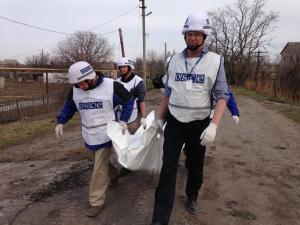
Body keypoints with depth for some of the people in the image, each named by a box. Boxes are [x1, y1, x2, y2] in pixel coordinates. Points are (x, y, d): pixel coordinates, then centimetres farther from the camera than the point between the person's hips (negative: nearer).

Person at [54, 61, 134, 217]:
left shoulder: (111, 86, -17)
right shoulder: (75, 90, -4)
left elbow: (128, 101, -3)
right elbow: (69, 106, 13)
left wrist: (123, 120, -13)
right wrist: (60, 122, -2)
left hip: (105, 135, -5)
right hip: (89, 136, 5)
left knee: (100, 169, -3)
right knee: (101, 164, 21)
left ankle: (97, 202, 9)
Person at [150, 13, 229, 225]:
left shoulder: (215, 61, -7)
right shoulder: (174, 60, 2)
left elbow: (222, 95, -9)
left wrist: (214, 125, -21)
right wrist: (160, 118, 13)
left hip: (199, 124, -1)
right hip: (174, 122, 2)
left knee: (196, 166, 15)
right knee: (168, 168, -2)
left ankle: (192, 196, 43)